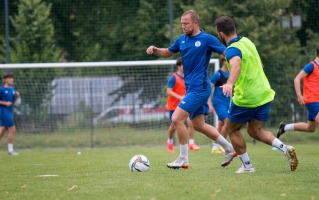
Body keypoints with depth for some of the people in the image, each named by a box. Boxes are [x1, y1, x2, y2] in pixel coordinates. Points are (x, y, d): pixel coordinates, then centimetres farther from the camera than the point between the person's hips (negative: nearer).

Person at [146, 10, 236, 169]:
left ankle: (183, 159, -4)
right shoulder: (182, 40, 10)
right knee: (199, 125, 12)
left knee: (177, 119, -14)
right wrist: (155, 50, 4)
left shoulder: (207, 39, -10)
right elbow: (168, 53, 24)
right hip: (191, 88, 8)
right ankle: (229, 149, 26)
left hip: (199, 88, -8)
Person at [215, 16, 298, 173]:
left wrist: (230, 83, -60)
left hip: (246, 98, -8)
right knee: (255, 131, 16)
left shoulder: (232, 50, -18)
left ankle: (247, 166, 11)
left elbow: (236, 65, -42)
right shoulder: (246, 41, 10)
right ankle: (285, 149, -6)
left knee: (231, 129, 12)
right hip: (264, 94, 8)